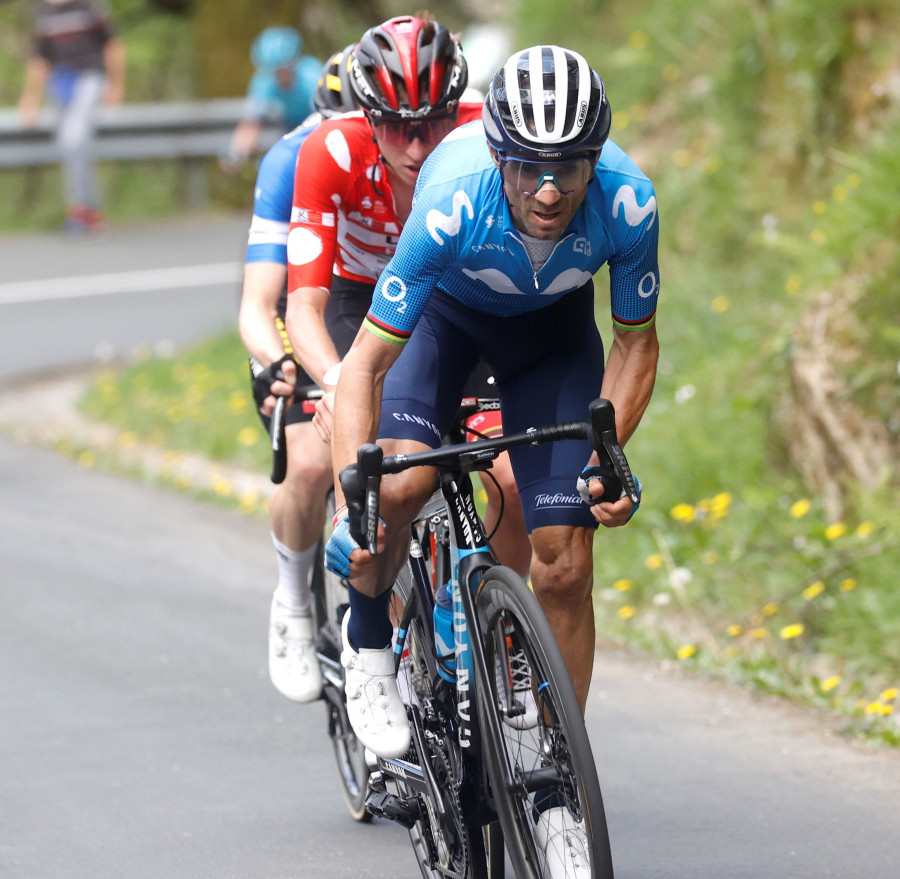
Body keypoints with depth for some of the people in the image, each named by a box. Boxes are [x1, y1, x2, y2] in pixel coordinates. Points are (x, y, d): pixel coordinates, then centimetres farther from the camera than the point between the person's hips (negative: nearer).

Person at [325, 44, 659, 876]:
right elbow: (367, 360, -33)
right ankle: (368, 638, 1)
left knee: (565, 566, -8)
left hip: (554, 327, 2)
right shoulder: (452, 204, -40)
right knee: (403, 480, -30)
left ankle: (557, 790, 5)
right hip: (446, 311, -1)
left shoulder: (628, 204, -33)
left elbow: (636, 342, -13)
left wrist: (606, 458, -24)